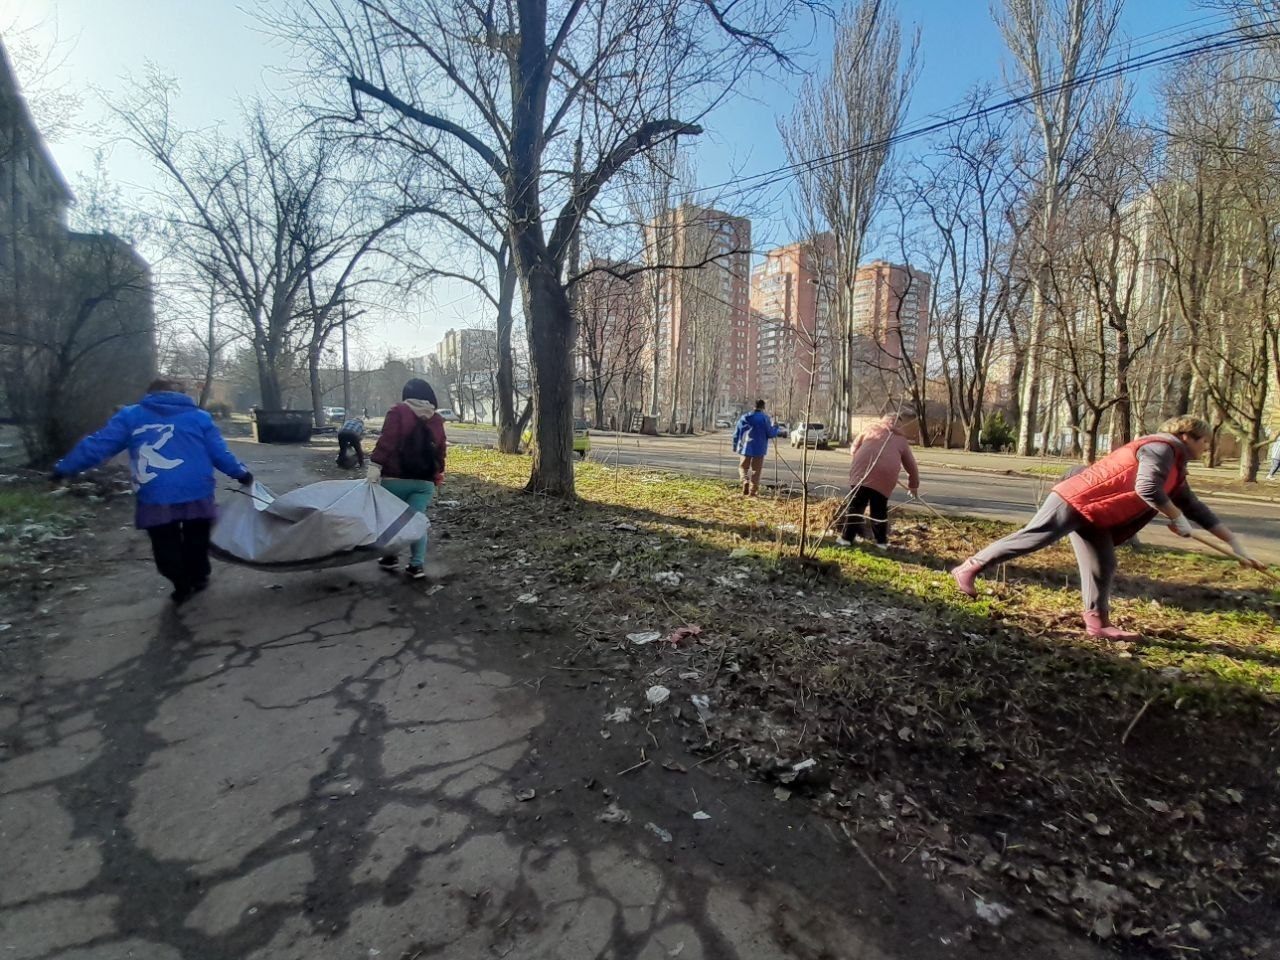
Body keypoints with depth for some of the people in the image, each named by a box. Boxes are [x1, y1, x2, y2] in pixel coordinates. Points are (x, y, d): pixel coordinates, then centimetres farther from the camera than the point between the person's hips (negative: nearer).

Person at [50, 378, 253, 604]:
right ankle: (198, 579, 32)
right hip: (197, 495, 1)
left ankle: (183, 587, 21)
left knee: (166, 547, 15)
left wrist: (63, 469, 15)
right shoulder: (199, 417, 7)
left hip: (155, 499, -1)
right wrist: (242, 474, 13)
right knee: (196, 542, 19)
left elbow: (97, 445, 5)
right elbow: (219, 452, 4)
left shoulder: (130, 416, 8)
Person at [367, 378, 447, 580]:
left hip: (396, 478, -3)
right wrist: (437, 479, 22)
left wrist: (375, 465, -18)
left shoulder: (398, 412, -3)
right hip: (424, 481, 3)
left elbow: (386, 441, -15)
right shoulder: (436, 419, 10)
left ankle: (390, 557, 24)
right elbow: (440, 452, 14)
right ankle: (417, 565, 3)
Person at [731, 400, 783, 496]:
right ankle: (752, 492, 4)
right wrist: (776, 429, 14)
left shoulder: (744, 417, 5)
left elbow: (736, 433, 8)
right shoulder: (764, 418, -8)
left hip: (745, 447, 3)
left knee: (743, 467, 17)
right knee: (755, 470, 4)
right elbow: (770, 433, -7)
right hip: (758, 449, -3)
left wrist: (735, 446, 19)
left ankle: (745, 482, -8)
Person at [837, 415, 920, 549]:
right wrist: (913, 485, 45)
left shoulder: (871, 429, 26)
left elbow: (853, 448, 27)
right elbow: (911, 465, 32)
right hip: (884, 475, 0)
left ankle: (846, 538, 9)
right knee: (879, 510, 12)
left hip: (862, 470, 0)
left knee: (855, 506, 7)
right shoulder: (901, 439, 26)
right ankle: (881, 541, 18)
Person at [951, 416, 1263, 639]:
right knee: (1032, 538, -14)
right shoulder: (1161, 448, -9)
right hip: (1075, 501, -10)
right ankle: (969, 568, -12)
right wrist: (1177, 519, -12)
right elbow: (1147, 488, -24)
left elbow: (1194, 507, 30)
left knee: (1103, 567, 8)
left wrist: (1233, 542, 31)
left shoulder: (1175, 470, 24)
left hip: (1093, 517, 10)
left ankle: (1097, 622, 14)